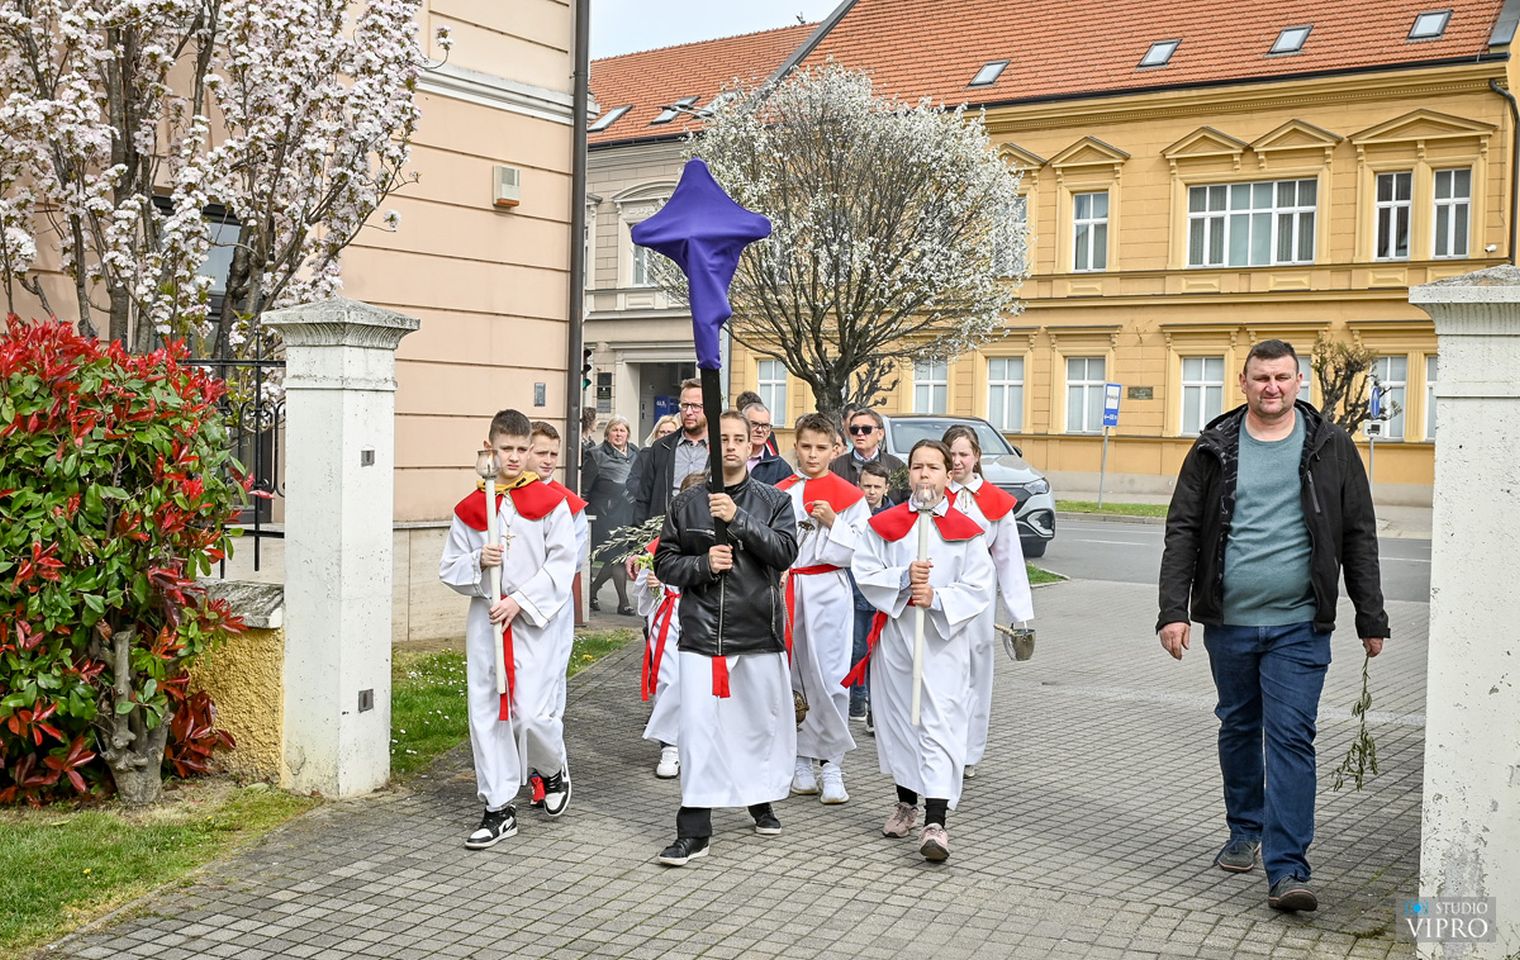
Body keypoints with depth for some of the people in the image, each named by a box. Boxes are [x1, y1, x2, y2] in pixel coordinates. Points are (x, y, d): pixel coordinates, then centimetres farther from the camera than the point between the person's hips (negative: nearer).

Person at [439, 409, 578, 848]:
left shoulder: (551, 502, -3)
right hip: (486, 619, 4)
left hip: (538, 622, -4)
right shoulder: (470, 509, 7)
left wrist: (519, 601, -14)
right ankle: (499, 809, 15)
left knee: (533, 711, -9)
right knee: (487, 713, 4)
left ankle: (555, 769, 25)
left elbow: (561, 565, -7)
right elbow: (449, 569, 10)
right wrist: (478, 561, -10)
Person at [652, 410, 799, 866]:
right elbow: (665, 562, 7)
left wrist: (739, 519, -20)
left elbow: (786, 551, -10)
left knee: (764, 718, 12)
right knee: (698, 724, -8)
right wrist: (704, 564, -11)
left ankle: (761, 799, 36)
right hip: (703, 628, -1)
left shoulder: (774, 500, 5)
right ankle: (694, 829, -3)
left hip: (759, 628, 1)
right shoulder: (687, 503, 6)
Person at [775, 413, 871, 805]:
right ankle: (803, 759, 17)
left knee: (829, 679, -6)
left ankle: (831, 765, 1)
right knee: (792, 677, 6)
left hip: (828, 593, -3)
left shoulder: (849, 497, 2)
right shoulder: (779, 493, 10)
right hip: (785, 592, 3)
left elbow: (859, 552, -4)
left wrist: (833, 523, -15)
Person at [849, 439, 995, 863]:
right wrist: (903, 579, -15)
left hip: (945, 639, -3)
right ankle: (906, 802, 32)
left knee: (940, 725, -10)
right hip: (894, 635, 3)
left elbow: (979, 587, -4)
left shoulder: (966, 531, 1)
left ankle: (935, 822, -13)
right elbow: (864, 572, 0)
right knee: (897, 717, 13)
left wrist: (937, 598, -17)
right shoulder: (884, 524, 6)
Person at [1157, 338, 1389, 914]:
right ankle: (1245, 832, 36)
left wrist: (1371, 619, 3)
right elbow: (1182, 532, 2)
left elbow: (1359, 537, 5)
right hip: (1228, 622, 2)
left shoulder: (1330, 447, 2)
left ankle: (1286, 871, -7)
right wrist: (1173, 611, -7)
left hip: (1298, 626, -2)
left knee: (1291, 738, -8)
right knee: (1238, 729, 16)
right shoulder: (1215, 449, 3)